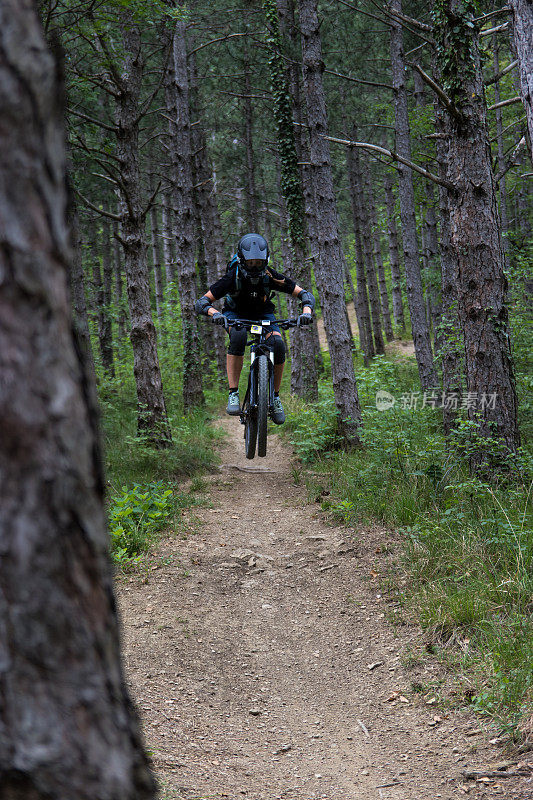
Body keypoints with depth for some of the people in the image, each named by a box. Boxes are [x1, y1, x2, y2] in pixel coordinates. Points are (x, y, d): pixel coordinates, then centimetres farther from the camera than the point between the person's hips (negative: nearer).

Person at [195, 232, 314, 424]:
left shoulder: (270, 276, -25)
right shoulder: (232, 277, -29)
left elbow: (305, 294, -21)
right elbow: (202, 302, -30)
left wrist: (306, 312, -42)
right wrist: (214, 314, -52)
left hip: (263, 314, 2)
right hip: (235, 314, -2)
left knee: (278, 345, -26)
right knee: (238, 337, -37)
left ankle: (275, 397, -8)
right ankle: (233, 394, -32)